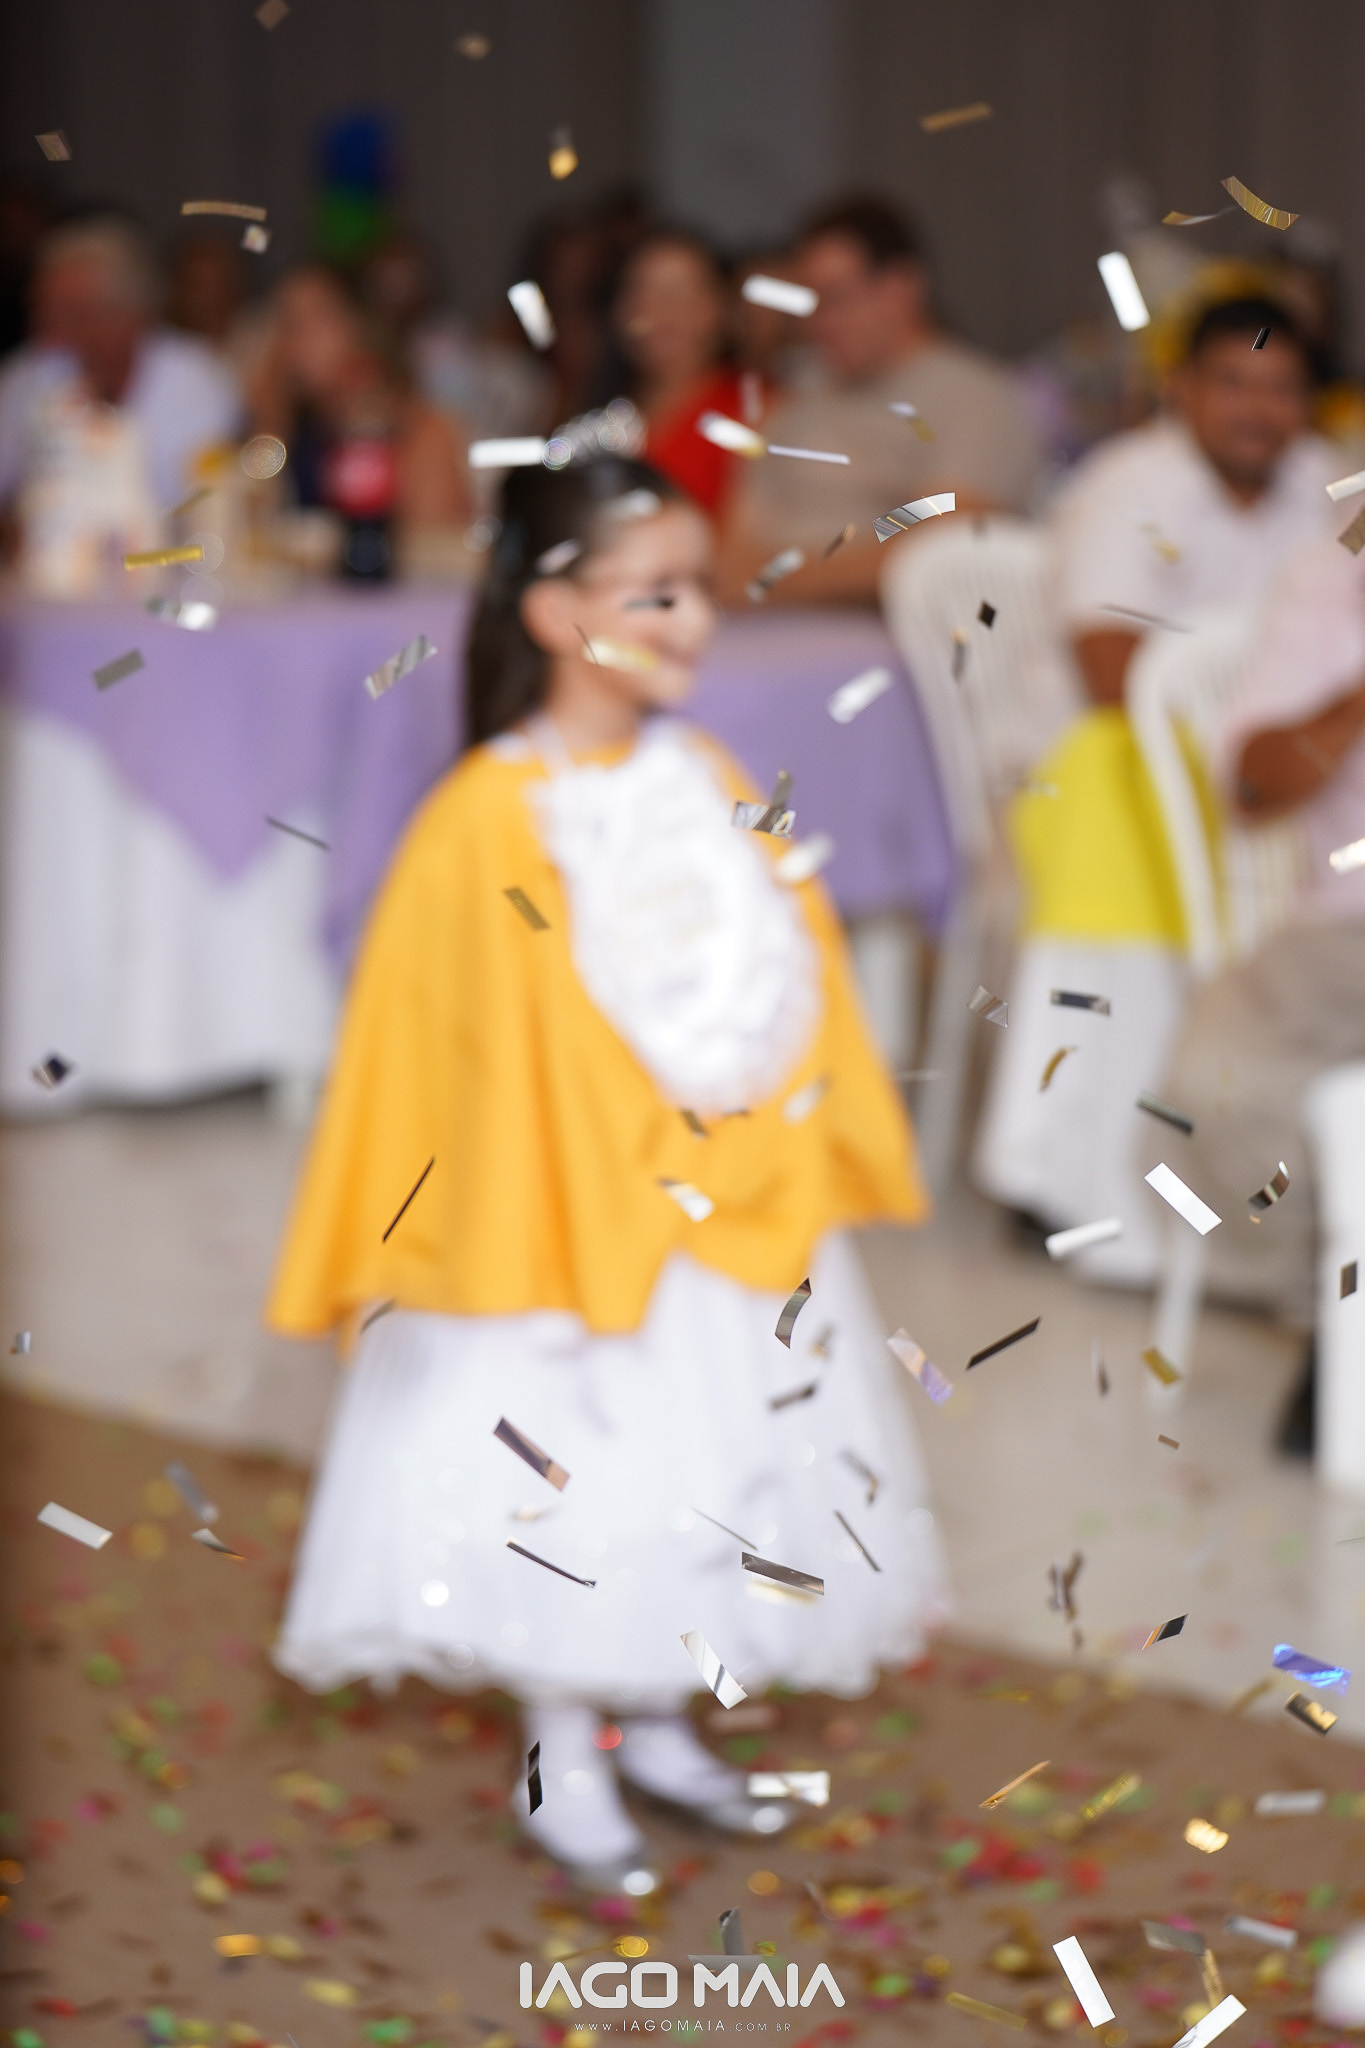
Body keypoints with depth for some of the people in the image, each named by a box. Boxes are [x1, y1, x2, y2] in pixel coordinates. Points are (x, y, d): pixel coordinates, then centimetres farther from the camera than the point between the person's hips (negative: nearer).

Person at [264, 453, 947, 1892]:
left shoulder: (706, 779, 4)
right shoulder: (493, 818, -17)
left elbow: (789, 971, 10)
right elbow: (490, 1043, -15)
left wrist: (802, 1158, 7)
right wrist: (533, 1243, -15)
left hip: (736, 1204, 7)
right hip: (574, 1210, -6)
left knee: (705, 1467, 16)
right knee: (574, 1478, 3)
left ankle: (655, 1729, 34)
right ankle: (564, 1769, 21)